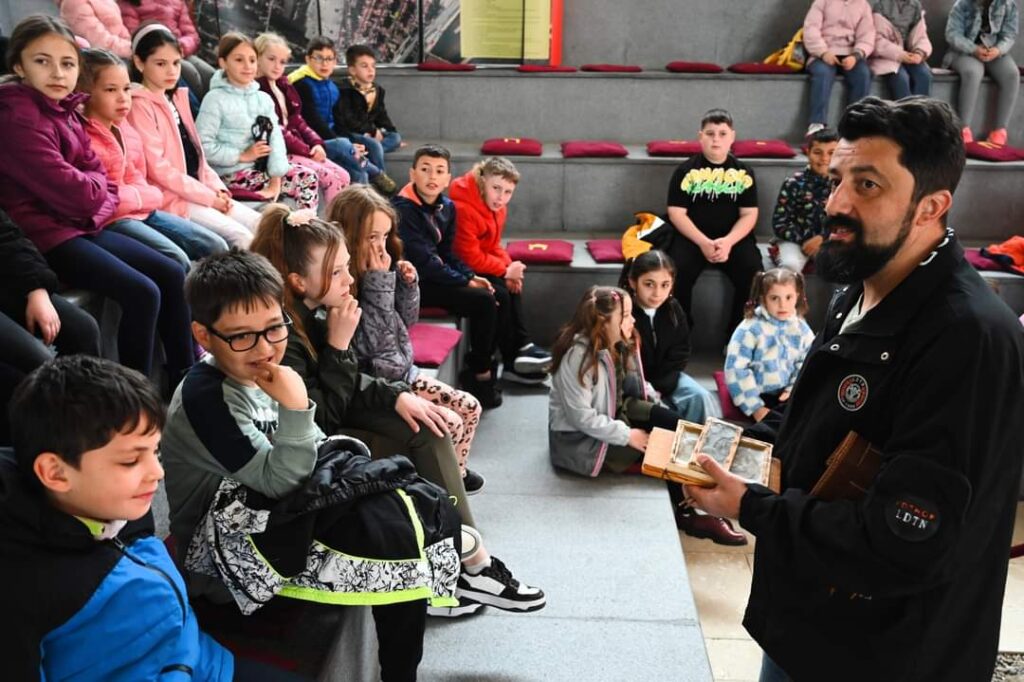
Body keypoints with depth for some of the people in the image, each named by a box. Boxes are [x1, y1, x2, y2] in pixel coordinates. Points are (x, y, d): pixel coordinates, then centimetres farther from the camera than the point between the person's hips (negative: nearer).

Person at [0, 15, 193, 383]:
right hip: (44, 234, -9)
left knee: (172, 275, 1)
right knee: (142, 293, -22)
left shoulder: (67, 112, 11)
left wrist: (92, 190, -12)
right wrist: (95, 186, -1)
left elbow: (102, 184, 9)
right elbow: (76, 194, -23)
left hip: (82, 225, 9)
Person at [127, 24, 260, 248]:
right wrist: (208, 197, -16)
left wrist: (217, 189, 0)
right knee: (240, 237, -22)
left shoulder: (177, 98, 16)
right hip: (172, 197, -8)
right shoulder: (140, 105, -10)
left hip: (200, 191, 8)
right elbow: (158, 167, -17)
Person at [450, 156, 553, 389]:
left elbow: (493, 246, 10)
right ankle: (513, 360, -7)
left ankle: (522, 347, 2)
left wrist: (509, 267, -9)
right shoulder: (464, 209, -27)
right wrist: (506, 271, -16)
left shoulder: (496, 207, 3)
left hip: (476, 267, 10)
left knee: (512, 288, 0)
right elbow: (470, 258, -26)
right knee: (500, 295, -18)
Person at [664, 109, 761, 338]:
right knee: (678, 271, -29)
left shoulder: (744, 172, 6)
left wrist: (728, 241, -17)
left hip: (734, 238, 2)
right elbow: (676, 213, -5)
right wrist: (703, 242, -17)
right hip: (692, 237, -1)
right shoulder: (686, 170, 1)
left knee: (753, 272, -24)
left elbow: (749, 214, 2)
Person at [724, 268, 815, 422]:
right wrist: (755, 407, -18)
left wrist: (794, 390, -11)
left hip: (786, 394, 5)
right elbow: (736, 370, -15)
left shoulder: (801, 328, 4)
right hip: (758, 395, -5)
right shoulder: (750, 329, -12)